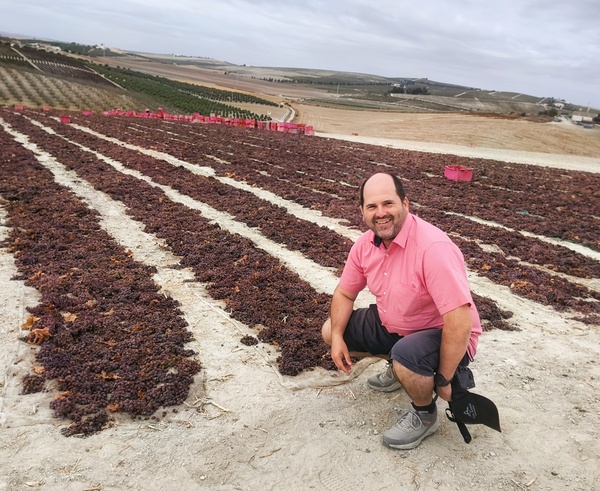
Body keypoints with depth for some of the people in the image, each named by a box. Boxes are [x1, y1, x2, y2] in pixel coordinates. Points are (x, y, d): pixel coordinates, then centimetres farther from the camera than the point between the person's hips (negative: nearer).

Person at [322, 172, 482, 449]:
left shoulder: (433, 247, -33)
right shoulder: (366, 244, -8)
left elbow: (460, 323, -34)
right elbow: (345, 293, 6)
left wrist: (443, 380, -24)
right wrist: (337, 337, -9)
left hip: (441, 335, -7)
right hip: (392, 326, 8)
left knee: (406, 357, -38)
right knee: (329, 330, 6)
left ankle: (425, 415, -3)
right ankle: (400, 368, 21)